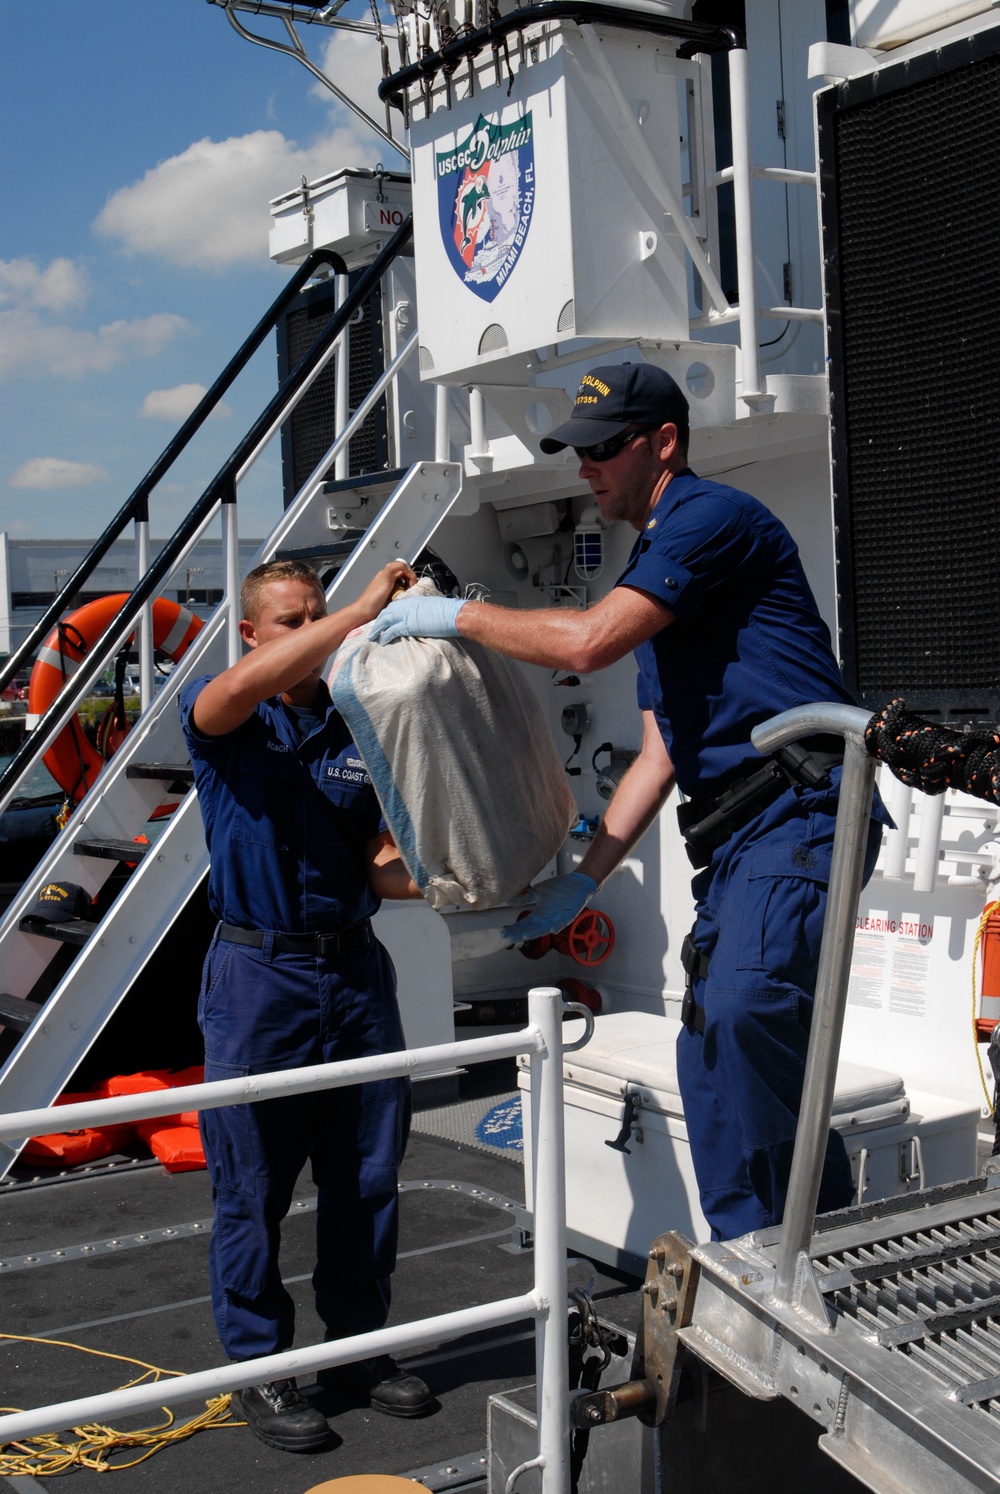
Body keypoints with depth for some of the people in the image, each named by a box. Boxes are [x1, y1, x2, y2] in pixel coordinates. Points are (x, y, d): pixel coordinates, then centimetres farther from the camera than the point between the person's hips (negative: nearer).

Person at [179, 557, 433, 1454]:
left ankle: (358, 1348, 27)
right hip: (260, 975, -4)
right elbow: (236, 690, -27)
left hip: (356, 970, 5)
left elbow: (380, 866, 12)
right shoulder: (221, 720, 0)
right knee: (253, 1188, 3)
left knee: (367, 1178, 11)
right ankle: (263, 1371, 18)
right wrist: (363, 612, -29)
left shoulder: (356, 730, 12)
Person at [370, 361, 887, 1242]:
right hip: (737, 838, 10)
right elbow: (661, 755, 23)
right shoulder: (654, 564, 25)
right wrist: (583, 881, 17)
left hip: (799, 811, -10)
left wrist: (458, 616, -4)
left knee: (744, 1006, -30)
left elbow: (587, 641, -18)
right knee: (713, 1056, 7)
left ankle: (826, 1230, -16)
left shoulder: (713, 516, -6)